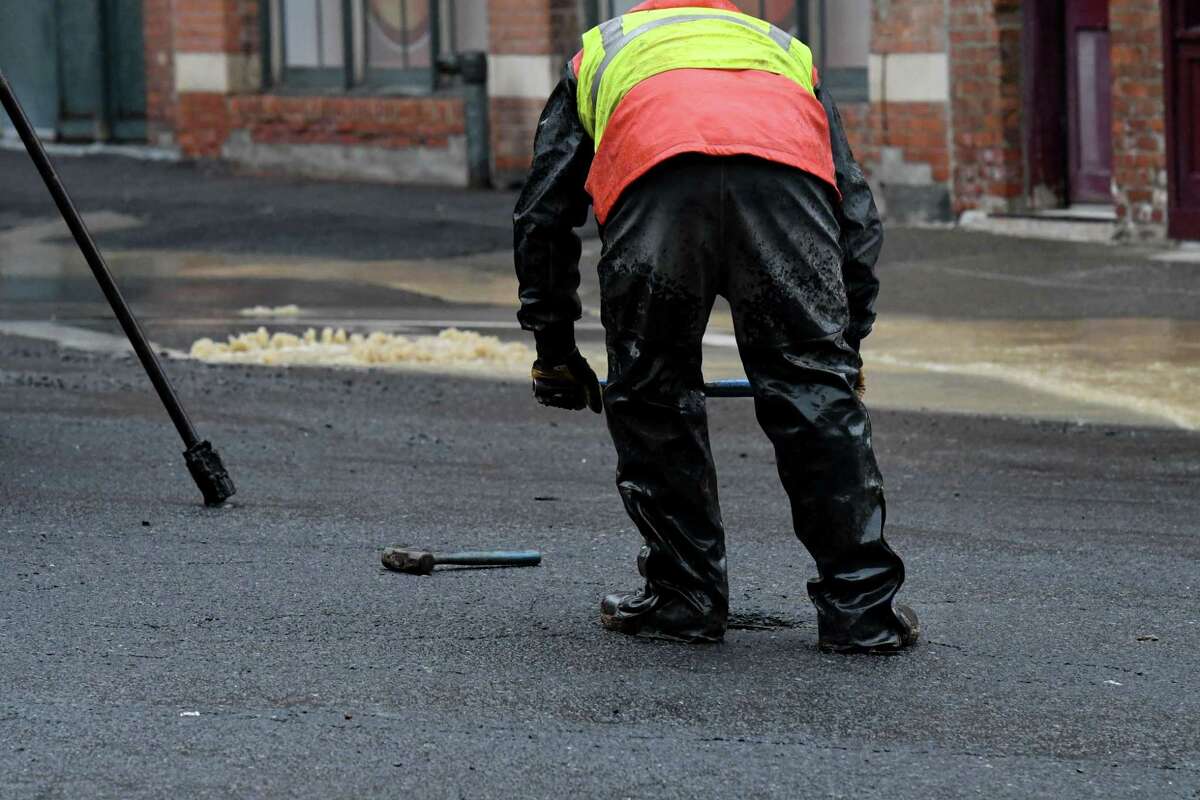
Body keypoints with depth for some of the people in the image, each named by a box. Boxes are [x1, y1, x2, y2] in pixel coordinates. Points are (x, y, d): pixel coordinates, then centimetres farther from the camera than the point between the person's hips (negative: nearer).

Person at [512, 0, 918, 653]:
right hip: (787, 177, 1)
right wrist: (846, 347, 44)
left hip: (652, 182, -1)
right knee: (817, 391, 9)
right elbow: (857, 216, 36)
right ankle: (861, 608, 9)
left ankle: (685, 597, 20)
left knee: (650, 397, 16)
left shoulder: (599, 52, 43)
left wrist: (553, 351, 45)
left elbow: (541, 214, 37)